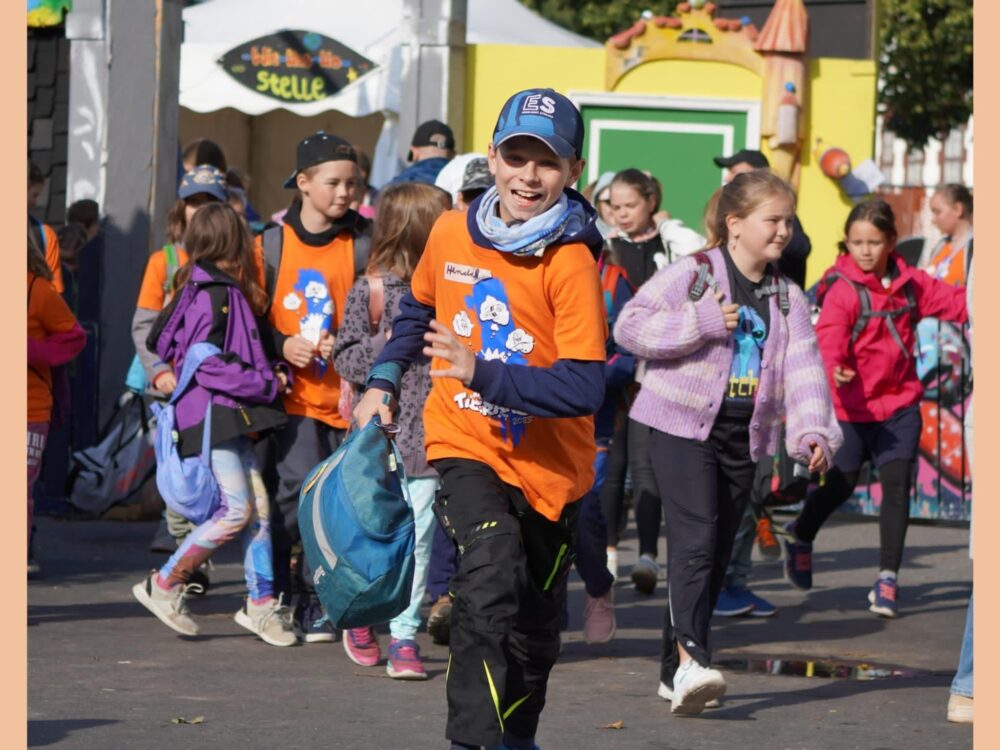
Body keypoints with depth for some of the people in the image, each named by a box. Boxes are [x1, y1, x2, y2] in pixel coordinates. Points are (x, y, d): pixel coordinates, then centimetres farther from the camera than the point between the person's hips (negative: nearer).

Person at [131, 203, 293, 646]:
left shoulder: (215, 291, 15)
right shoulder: (214, 294, -13)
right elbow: (207, 365, -18)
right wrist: (267, 385, -11)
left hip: (230, 415, 10)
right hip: (213, 414, -10)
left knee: (258, 506, 5)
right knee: (236, 509, -12)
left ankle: (261, 603, 8)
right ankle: (165, 586, -4)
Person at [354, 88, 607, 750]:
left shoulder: (571, 261, -18)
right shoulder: (451, 234, -4)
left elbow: (586, 387, -27)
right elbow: (419, 309, 19)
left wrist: (483, 374, -33)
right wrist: (383, 382, 12)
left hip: (548, 464, -1)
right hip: (468, 446, 1)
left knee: (533, 632, 16)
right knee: (491, 578, -26)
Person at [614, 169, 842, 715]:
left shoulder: (787, 299, 9)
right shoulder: (692, 275, -6)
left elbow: (804, 370, -1)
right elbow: (629, 327, -12)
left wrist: (813, 432, -17)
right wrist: (705, 322, -19)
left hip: (744, 438, 6)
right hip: (681, 425, -6)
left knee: (717, 555, 9)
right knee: (695, 540, -20)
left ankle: (674, 672, 18)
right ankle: (690, 659, -29)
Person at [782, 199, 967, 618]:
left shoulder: (908, 283, 2)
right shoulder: (843, 291, -17)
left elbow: (953, 301, 12)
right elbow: (829, 338, -32)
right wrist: (834, 369, -51)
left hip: (899, 403, 4)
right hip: (853, 407, -4)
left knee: (897, 485, -8)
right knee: (842, 484, 7)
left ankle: (888, 579, -3)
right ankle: (800, 537, 37)